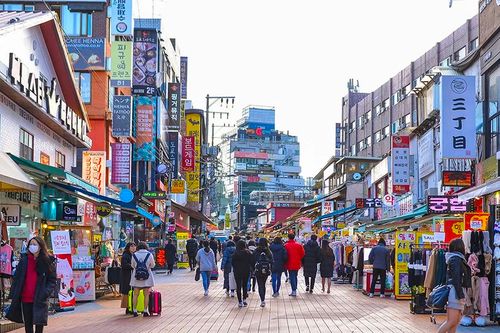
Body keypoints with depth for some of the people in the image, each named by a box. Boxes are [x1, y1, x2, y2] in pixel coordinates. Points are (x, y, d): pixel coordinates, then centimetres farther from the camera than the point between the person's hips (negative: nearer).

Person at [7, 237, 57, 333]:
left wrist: (45, 293, -15)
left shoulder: (48, 261, -1)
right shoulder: (24, 259, 7)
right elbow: (17, 277, 8)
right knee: (27, 325, 9)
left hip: (39, 300, -3)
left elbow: (52, 280, -1)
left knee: (39, 325, 0)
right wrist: (13, 294, 1)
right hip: (25, 299, 3)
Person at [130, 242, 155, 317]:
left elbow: (133, 266, 8)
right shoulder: (149, 255, -6)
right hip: (147, 277, -1)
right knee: (146, 295, 7)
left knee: (135, 294, 11)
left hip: (136, 276, 1)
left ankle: (134, 311, 11)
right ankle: (145, 311, 6)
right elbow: (152, 265, 5)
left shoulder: (134, 255, -3)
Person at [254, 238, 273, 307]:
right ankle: (263, 299, 25)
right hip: (266, 271, 2)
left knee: (260, 286, 0)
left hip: (258, 271, -2)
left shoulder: (256, 251, -7)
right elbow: (271, 261, 3)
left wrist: (253, 270, 6)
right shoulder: (268, 251, -1)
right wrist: (270, 270, 13)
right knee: (263, 285, 20)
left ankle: (262, 300, -11)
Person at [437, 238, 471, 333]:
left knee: (457, 321, 7)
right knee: (452, 321, -11)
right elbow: (456, 279, -17)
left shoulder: (456, 258, 19)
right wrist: (460, 296, -19)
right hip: (456, 292, -10)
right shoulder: (456, 259, -10)